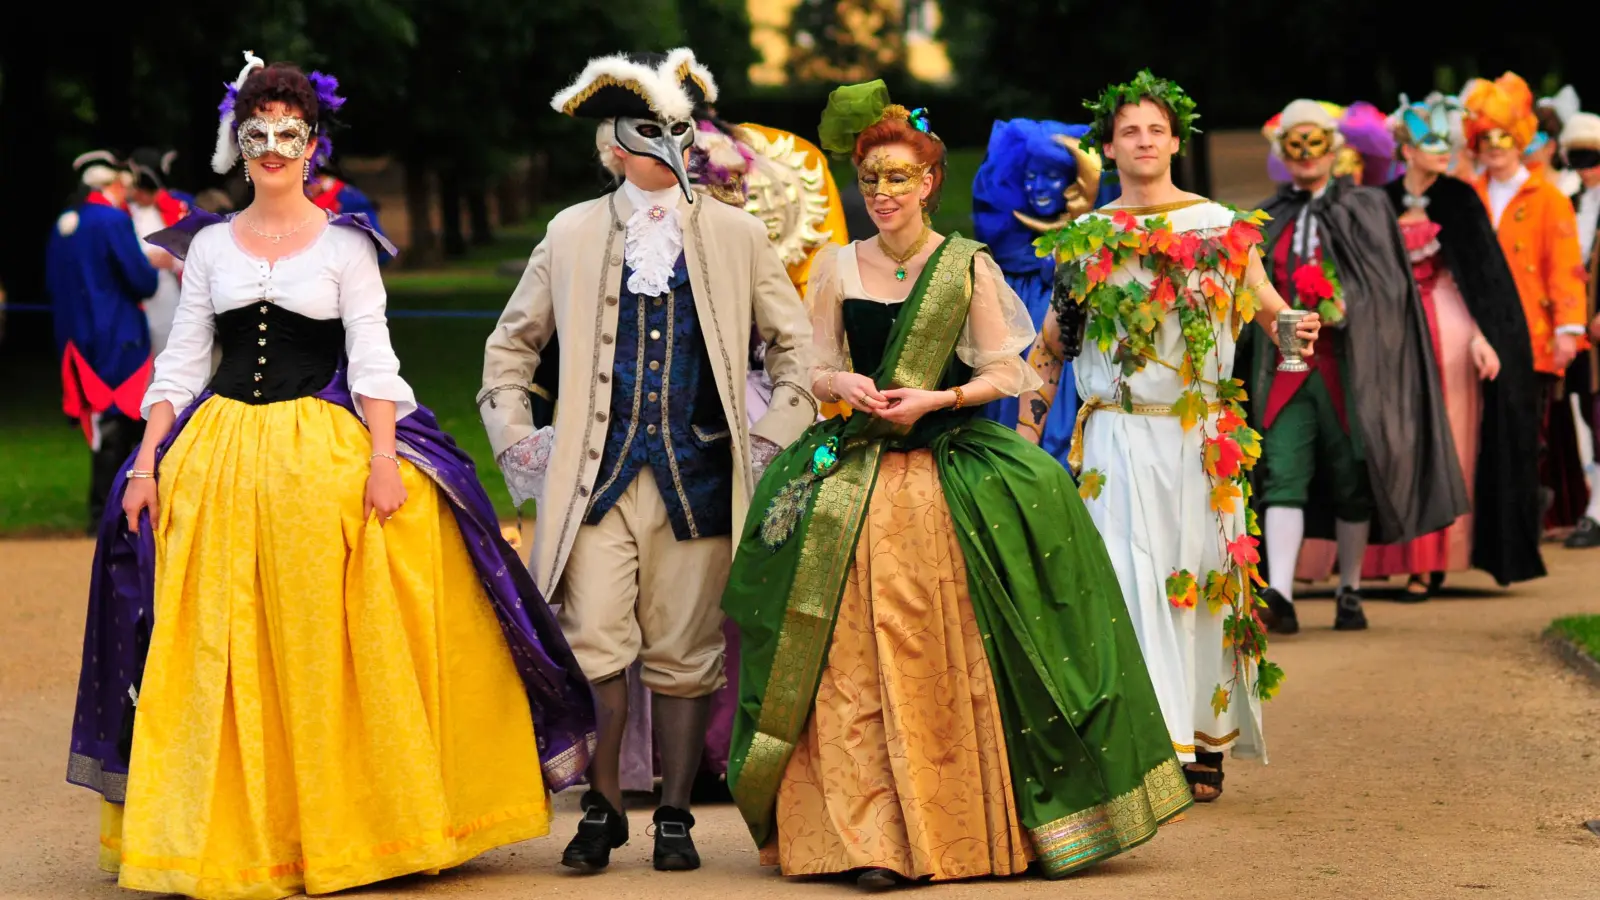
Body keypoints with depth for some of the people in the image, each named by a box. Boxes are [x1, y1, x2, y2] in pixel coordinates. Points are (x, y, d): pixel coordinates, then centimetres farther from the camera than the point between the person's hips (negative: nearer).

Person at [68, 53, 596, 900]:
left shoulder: (345, 244, 4)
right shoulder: (210, 244, 10)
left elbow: (372, 358, -1)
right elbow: (181, 361, 11)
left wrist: (383, 456, -12)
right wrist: (146, 462, 2)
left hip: (327, 451, -2)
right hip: (219, 457, 2)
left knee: (329, 646, -3)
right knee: (220, 655, -1)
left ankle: (344, 829, 6)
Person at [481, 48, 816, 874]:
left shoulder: (737, 235, 9)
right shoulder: (572, 234, 10)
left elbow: (797, 345, 14)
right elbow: (511, 344, 20)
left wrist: (774, 435, 4)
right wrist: (513, 436, 9)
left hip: (698, 476, 0)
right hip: (597, 475, 0)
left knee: (684, 656, 3)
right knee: (594, 647, -8)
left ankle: (675, 815, 14)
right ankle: (602, 808, 8)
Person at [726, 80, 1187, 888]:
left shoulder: (970, 267, 3)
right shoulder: (838, 269, 9)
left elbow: (1006, 374, 2)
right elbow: (814, 370, 13)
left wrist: (933, 399, -13)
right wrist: (846, 384, -9)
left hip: (955, 475, -1)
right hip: (858, 480, 1)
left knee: (959, 659, -4)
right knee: (864, 657, -7)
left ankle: (973, 826, 7)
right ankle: (873, 839, -4)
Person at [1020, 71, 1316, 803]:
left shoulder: (1221, 226, 6)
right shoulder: (1086, 239, 9)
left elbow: (1266, 305, 7)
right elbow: (1052, 341, 15)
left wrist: (1295, 330, -16)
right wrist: (1027, 421, 8)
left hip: (1203, 437, 0)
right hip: (1117, 436, 0)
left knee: (1205, 578, 2)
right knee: (1132, 583, -8)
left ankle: (1206, 746, 11)